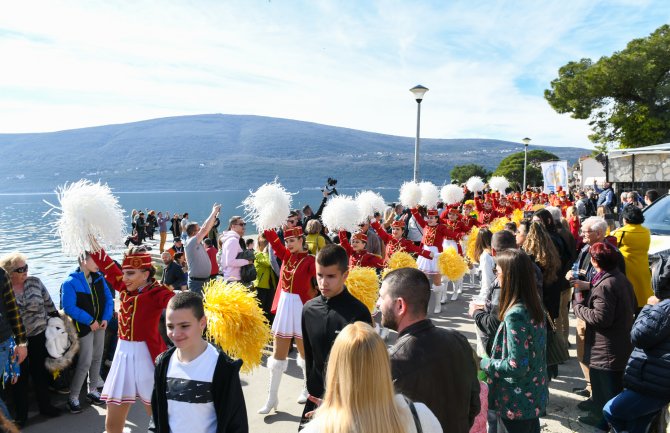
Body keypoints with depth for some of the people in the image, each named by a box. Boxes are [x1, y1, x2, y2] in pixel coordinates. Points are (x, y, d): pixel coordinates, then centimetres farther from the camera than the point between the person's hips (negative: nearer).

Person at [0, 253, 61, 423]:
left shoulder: (35, 282, -5)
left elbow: (49, 305, 2)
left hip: (39, 336, 2)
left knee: (41, 372, 13)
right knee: (20, 376, 10)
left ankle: (45, 405, 29)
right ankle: (21, 413, 25)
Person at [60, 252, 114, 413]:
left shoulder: (99, 277, 2)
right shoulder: (70, 282, -16)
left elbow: (108, 298, 4)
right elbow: (69, 308, -21)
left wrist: (106, 318, -9)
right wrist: (90, 321, -19)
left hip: (100, 324, 6)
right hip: (84, 326, -6)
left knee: (97, 358, 14)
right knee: (85, 362, -5)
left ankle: (92, 390, 30)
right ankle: (73, 397, 11)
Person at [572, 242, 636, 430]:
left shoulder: (604, 285, -25)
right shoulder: (621, 278, 6)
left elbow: (601, 318, -26)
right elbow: (632, 307, 18)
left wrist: (578, 306, -13)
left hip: (607, 351, -10)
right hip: (622, 346, 10)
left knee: (607, 391, 3)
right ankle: (599, 416, 38)